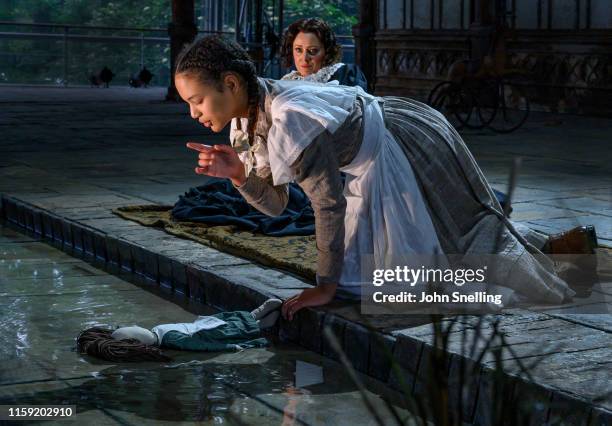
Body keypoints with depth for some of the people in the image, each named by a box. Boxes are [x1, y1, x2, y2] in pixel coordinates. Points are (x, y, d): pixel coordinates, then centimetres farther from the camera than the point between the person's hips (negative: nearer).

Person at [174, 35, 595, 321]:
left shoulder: (290, 119, -34)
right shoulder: (247, 120, -6)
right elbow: (274, 203, -1)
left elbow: (329, 203, -28)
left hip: (413, 146, -9)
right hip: (377, 170, 9)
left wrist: (327, 286, -21)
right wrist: (240, 174, -21)